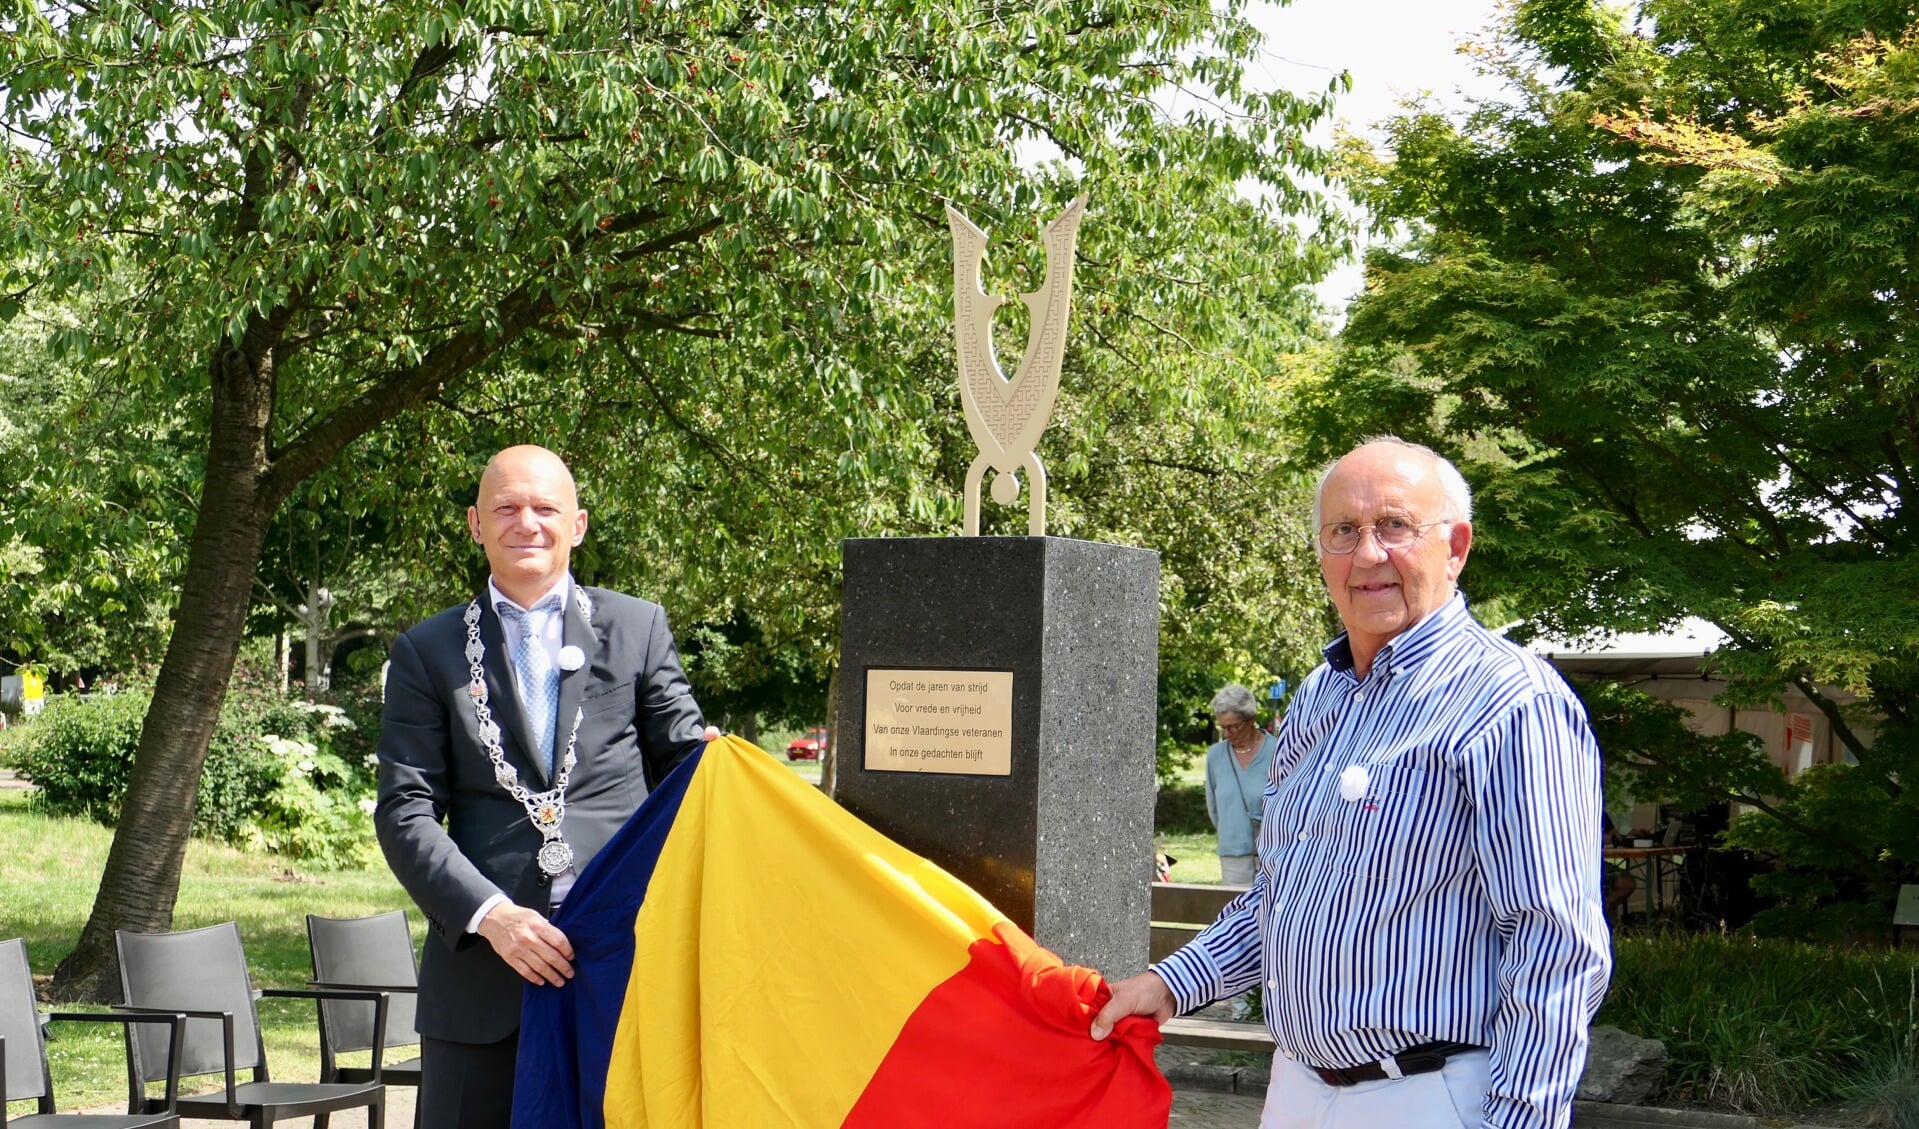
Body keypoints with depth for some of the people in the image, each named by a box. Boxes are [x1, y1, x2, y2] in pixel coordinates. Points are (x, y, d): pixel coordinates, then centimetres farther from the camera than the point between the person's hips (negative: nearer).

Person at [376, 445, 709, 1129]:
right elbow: (405, 812, 3)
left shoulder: (637, 628, 13)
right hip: (482, 965, 0)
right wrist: (488, 913, -12)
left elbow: (682, 756, 12)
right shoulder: (429, 653, 10)